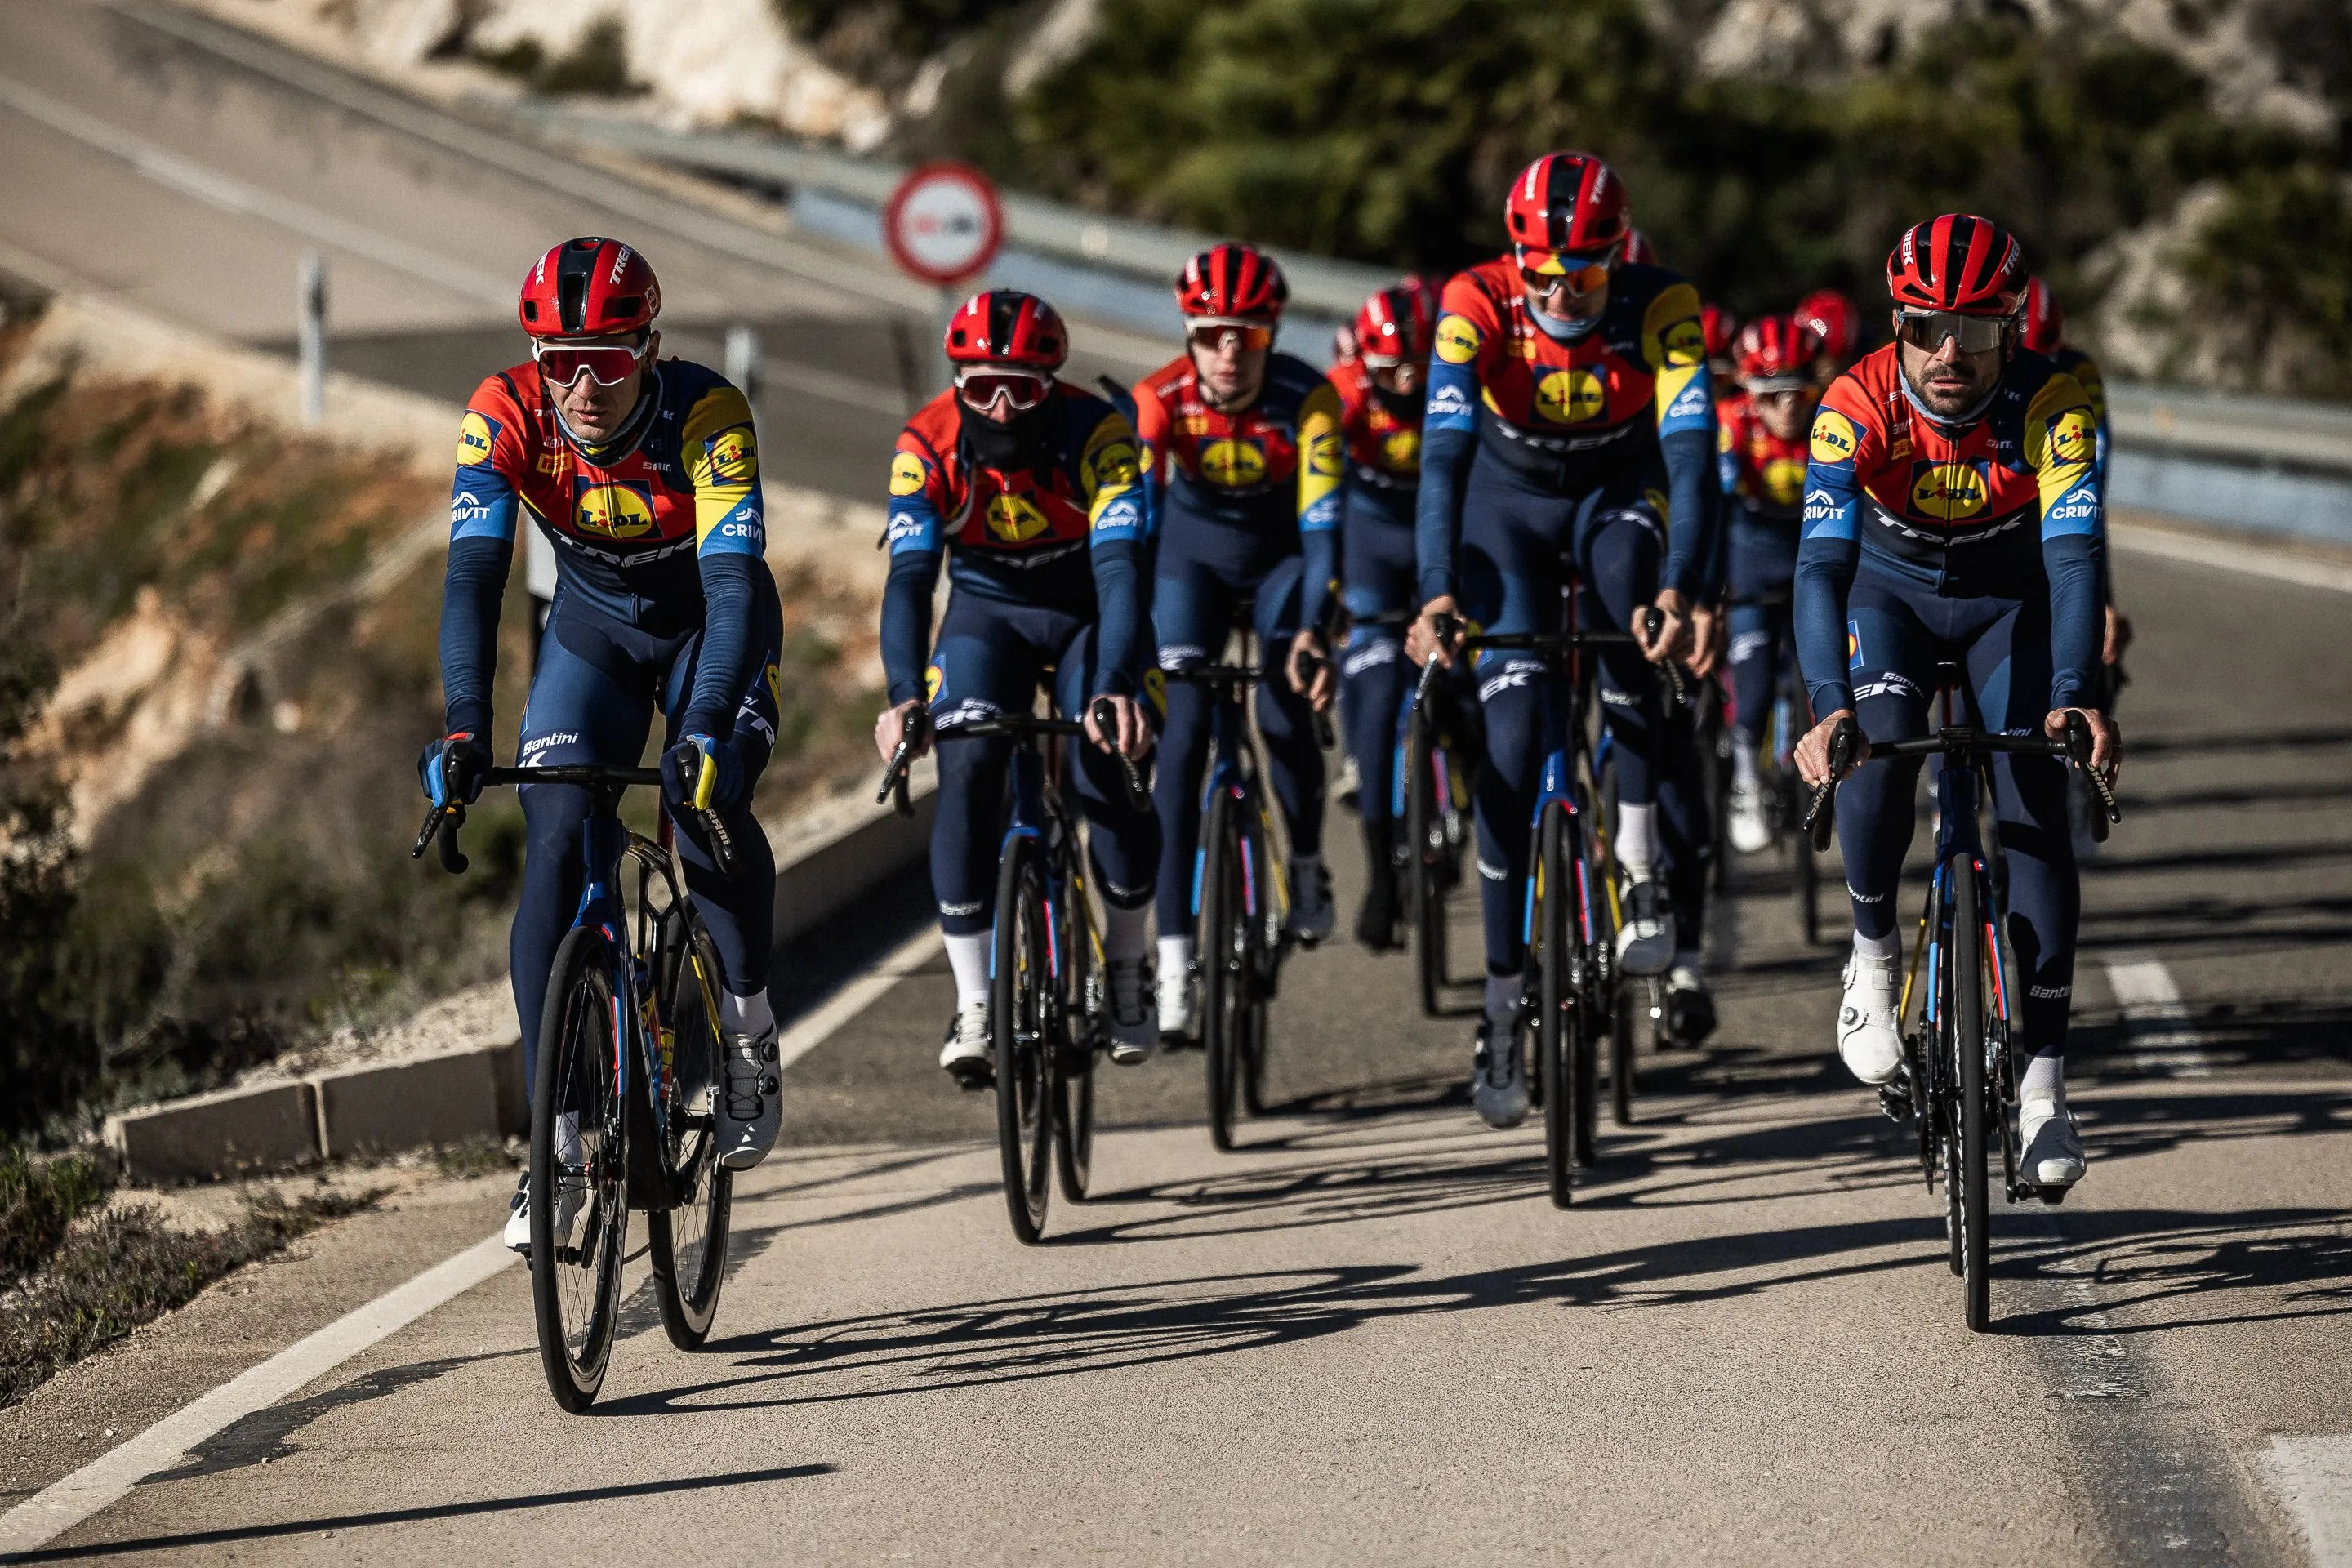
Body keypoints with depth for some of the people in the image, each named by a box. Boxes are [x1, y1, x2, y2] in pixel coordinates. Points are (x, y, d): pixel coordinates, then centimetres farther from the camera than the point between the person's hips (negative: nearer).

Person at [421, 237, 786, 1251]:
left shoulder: (705, 415, -32)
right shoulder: (504, 417, -26)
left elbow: (733, 579, -41)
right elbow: (474, 575, -34)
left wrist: (707, 730, -54)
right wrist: (464, 731, -47)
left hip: (709, 626, -2)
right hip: (593, 627, 2)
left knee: (706, 800, -28)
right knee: (554, 852, -14)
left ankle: (747, 1025, -1)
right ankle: (558, 1143, -10)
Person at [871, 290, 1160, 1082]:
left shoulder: (1095, 433, -28)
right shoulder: (928, 444, -23)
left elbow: (1119, 568, -36)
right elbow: (909, 575, -30)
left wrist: (1115, 687, -52)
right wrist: (903, 695, -46)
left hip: (1087, 615, -1)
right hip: (986, 610, 1)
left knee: (1110, 776, -20)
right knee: (966, 771, -22)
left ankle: (1126, 967, 7)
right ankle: (973, 1007, -18)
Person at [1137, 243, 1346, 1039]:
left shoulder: (1306, 398, -27)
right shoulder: (1159, 399, -25)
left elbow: (1322, 524, -31)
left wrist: (1313, 629, -44)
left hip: (1281, 557, 0)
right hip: (1194, 555, 0)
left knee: (1286, 716, -21)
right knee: (1183, 729, -16)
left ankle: (1307, 863, 13)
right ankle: (1174, 958, -19)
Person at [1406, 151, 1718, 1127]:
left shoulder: (1660, 308, -28)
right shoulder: (1478, 306, -28)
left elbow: (1691, 450, -37)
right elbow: (1443, 453, -36)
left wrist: (1679, 589, -51)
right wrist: (1437, 595, -49)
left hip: (1619, 488, 0)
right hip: (1510, 495, 0)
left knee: (1620, 598, -33)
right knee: (1512, 738, -11)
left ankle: (1655, 875, -20)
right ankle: (1503, 998, -5)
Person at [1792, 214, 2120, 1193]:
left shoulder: (2050, 406, -31)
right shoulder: (1858, 405, -31)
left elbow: (2074, 555, -39)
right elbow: (1822, 563, -39)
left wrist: (2074, 695, -55)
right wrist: (1828, 707, -54)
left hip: (2008, 604, 0)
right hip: (1892, 590, 0)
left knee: (2036, 817, -13)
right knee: (1880, 749, -30)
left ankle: (2042, 1084, -7)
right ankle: (1873, 954, -4)